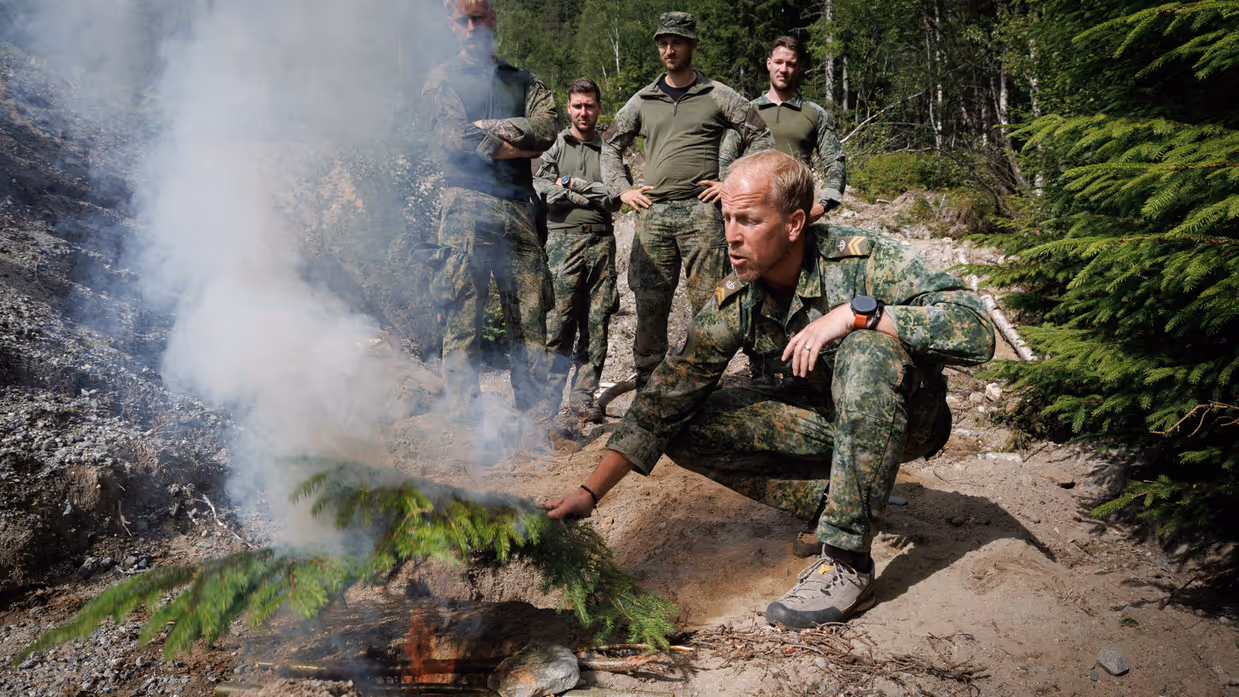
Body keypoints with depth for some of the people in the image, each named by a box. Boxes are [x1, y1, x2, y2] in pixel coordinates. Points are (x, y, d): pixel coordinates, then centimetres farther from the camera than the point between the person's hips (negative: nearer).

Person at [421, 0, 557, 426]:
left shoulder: (523, 82, 21)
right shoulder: (442, 80, 13)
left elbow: (546, 130, 1)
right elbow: (454, 140, -5)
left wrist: (489, 127, -6)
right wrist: (516, 146, -1)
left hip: (518, 207, 3)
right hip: (467, 204, -2)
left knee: (530, 312, -1)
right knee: (463, 314, -6)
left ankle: (537, 409, 5)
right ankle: (462, 413, -1)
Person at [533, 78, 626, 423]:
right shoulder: (555, 145, 12)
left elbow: (617, 197, 3)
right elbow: (544, 190, -4)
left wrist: (573, 184, -2)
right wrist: (595, 196, -4)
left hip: (602, 242, 2)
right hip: (563, 239, -2)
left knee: (597, 323, 0)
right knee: (560, 320, -10)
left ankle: (583, 397, 6)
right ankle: (547, 396, -3)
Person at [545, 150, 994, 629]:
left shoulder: (864, 260, -25)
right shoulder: (735, 302, -13)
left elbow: (977, 331, -32)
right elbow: (665, 400, -14)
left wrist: (856, 311, -38)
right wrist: (591, 492, -20)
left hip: (906, 414, -4)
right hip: (825, 418, 4)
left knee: (868, 349, -37)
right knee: (687, 429, -12)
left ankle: (847, 563, -29)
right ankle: (836, 503, -3)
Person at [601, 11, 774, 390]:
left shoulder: (717, 95, 6)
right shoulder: (643, 100, 15)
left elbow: (761, 139, 6)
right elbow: (611, 145, 24)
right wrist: (621, 189, 10)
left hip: (701, 212, -3)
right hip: (653, 213, 3)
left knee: (708, 302, -4)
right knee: (650, 302, 4)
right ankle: (646, 382, 15)